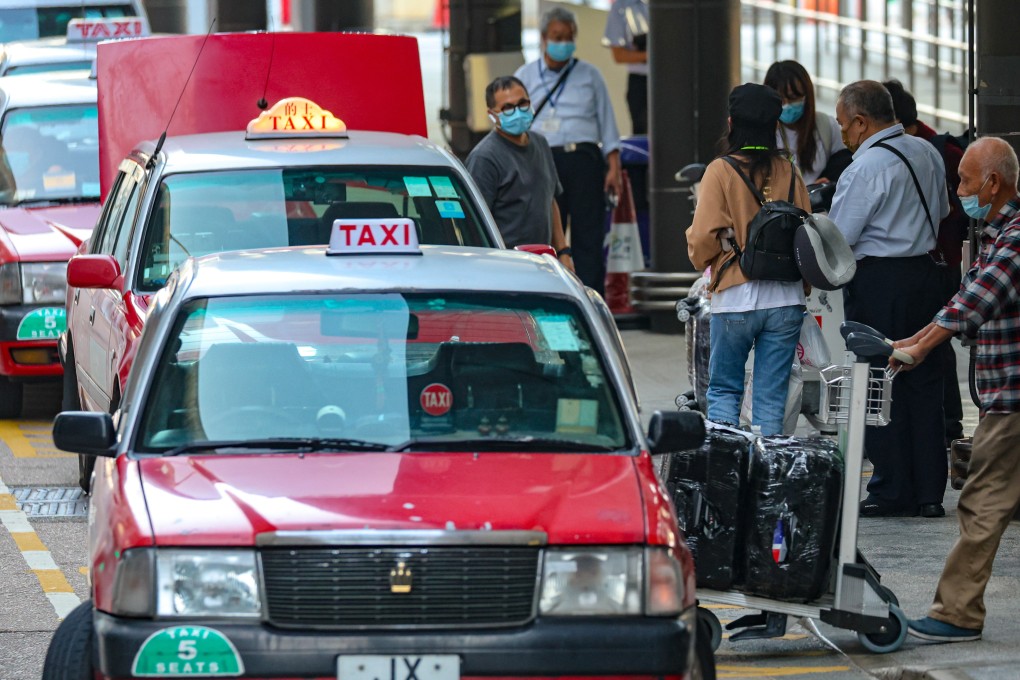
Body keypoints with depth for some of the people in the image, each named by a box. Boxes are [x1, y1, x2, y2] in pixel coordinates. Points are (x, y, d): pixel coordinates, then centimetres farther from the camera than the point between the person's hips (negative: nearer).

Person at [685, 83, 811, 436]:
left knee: (724, 390, 10)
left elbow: (704, 237, -13)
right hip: (786, 300, 3)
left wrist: (703, 260, 9)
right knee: (771, 397, 7)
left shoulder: (721, 171, -8)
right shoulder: (787, 171, 3)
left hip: (736, 299, -3)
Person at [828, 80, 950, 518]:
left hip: (877, 284, -8)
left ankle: (892, 492, 3)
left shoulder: (864, 169, -17)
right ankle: (930, 492, 12)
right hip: (926, 273, 8)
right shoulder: (927, 153, 7)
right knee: (924, 383, 10)